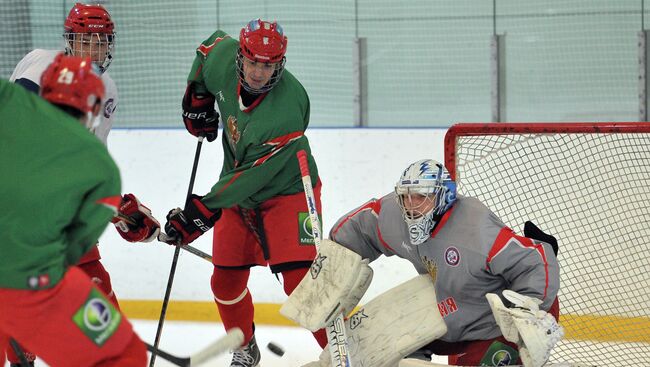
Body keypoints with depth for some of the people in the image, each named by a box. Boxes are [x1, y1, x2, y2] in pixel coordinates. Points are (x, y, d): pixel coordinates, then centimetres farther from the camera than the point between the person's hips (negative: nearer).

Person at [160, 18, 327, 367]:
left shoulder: (287, 109, -33)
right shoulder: (223, 55, -16)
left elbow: (252, 175, -32)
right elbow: (211, 45, 11)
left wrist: (202, 211, -32)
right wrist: (197, 99, 7)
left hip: (286, 191, -6)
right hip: (237, 188, 6)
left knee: (300, 282, -18)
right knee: (226, 280, 10)